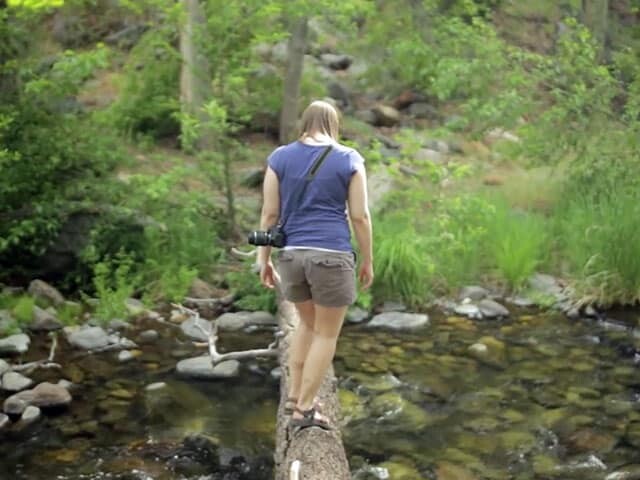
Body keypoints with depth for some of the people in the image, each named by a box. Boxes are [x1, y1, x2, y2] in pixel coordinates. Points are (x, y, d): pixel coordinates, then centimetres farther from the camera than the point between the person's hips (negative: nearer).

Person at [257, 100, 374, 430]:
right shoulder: (349, 160, -2)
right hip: (332, 256, -4)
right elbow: (360, 216, -3)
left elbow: (269, 213, 2)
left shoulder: (279, 158, 4)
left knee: (309, 322, 25)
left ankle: (295, 396, 24)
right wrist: (367, 261, 7)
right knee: (327, 334, 11)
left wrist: (264, 259, 10)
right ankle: (304, 409, 11)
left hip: (291, 255, 4)